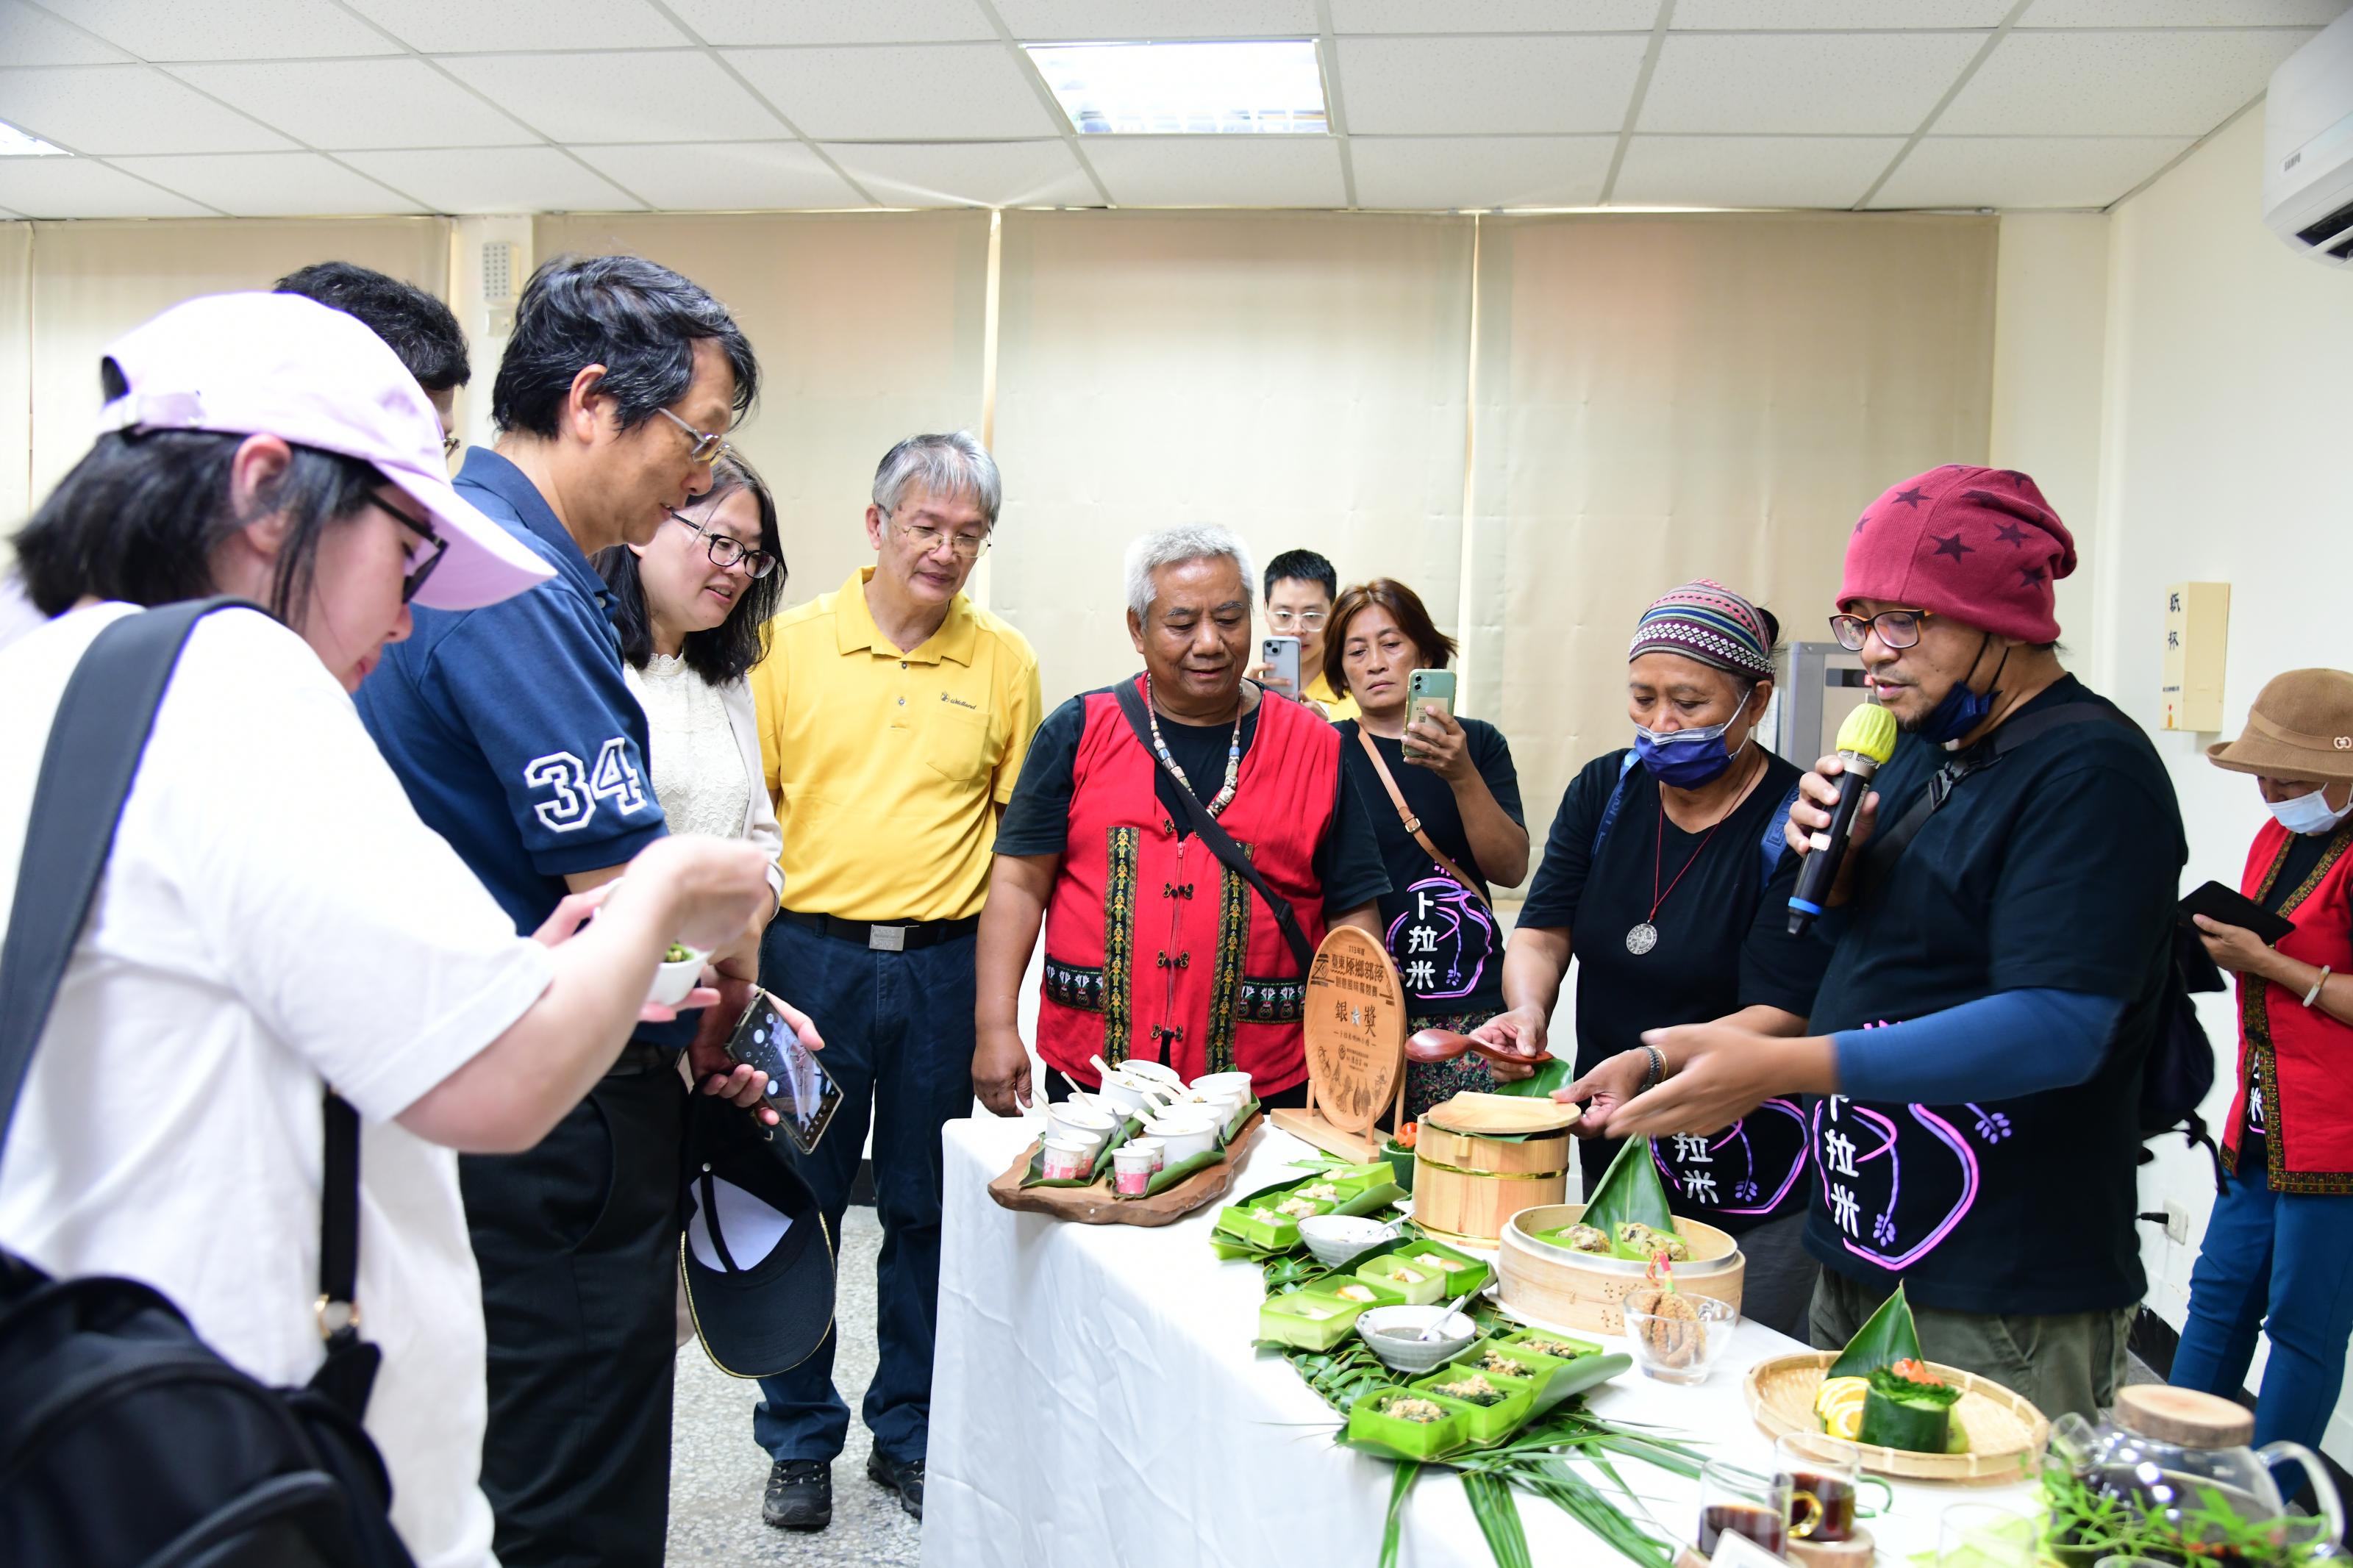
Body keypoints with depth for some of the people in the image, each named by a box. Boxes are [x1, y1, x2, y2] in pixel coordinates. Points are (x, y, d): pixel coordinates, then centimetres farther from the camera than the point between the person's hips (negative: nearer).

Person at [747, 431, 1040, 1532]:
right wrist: (742, 951, -3)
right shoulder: (792, 641, 2)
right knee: (800, 1201, 8)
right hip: (810, 954, 0)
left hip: (947, 965, 1)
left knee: (928, 1210, 10)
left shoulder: (1005, 662, 4)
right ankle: (800, 1440, 26)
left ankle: (909, 1435, 27)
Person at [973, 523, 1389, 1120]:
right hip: (1089, 1072, 1)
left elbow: (1354, 915, 5)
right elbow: (1021, 882, 1)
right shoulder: (1078, 731, 3)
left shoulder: (1317, 749, 3)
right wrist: (997, 1026, -7)